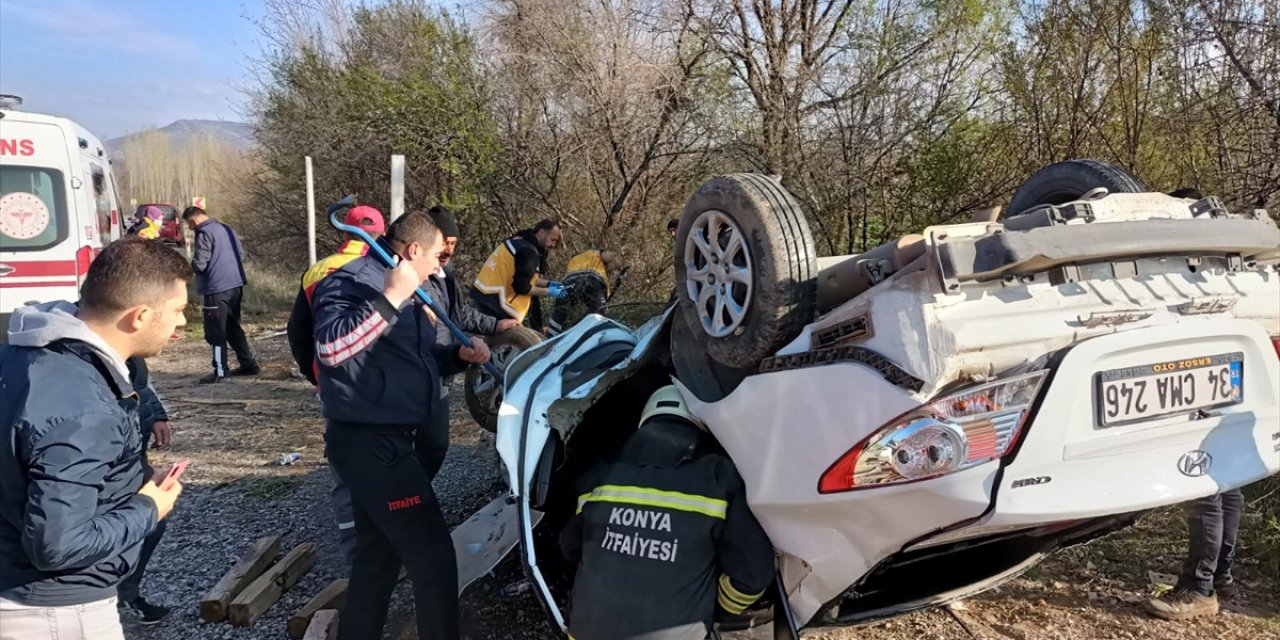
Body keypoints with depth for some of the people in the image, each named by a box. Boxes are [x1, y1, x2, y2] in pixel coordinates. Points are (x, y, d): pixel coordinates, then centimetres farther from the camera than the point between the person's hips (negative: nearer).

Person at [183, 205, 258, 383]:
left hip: (217, 289, -8)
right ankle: (249, 364, 19)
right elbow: (241, 255, 18)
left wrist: (191, 264, 6)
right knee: (233, 328, 17)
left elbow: (199, 264, -15)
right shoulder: (226, 228, 12)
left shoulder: (204, 234, -12)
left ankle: (220, 371, 3)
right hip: (236, 285, 8)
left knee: (216, 332, 0)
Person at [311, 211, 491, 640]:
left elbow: (410, 359, 23)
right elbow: (330, 347, -32)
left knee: (379, 552, 21)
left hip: (382, 440, 11)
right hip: (368, 443, -11)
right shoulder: (353, 281, -15)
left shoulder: (402, 293, 16)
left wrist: (459, 355, 6)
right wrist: (390, 299, -32)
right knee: (433, 555, -8)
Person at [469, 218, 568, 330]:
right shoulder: (529, 251, -18)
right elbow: (521, 287, -19)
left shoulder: (520, 240, 11)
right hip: (495, 302, -10)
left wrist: (548, 284, 11)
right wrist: (548, 291, -9)